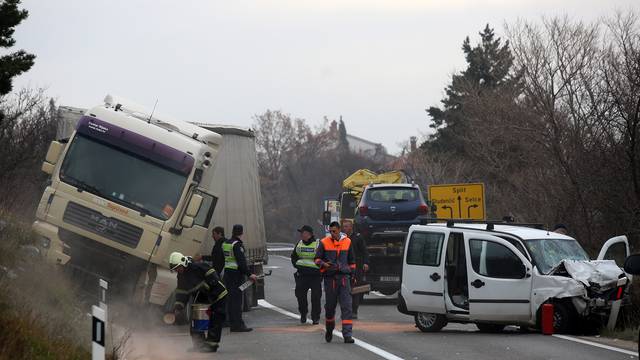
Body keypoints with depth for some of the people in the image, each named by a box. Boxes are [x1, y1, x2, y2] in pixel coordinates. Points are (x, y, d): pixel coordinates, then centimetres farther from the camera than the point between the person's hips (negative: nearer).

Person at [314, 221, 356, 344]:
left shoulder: (347, 242, 8)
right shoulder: (324, 243, 2)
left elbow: (352, 260, 18)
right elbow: (317, 258, 4)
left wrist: (352, 274, 16)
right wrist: (323, 264, -17)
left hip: (344, 277, 1)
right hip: (330, 278, -1)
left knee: (346, 306, -9)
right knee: (330, 306, 8)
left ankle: (347, 335, -12)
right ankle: (329, 330, 32)